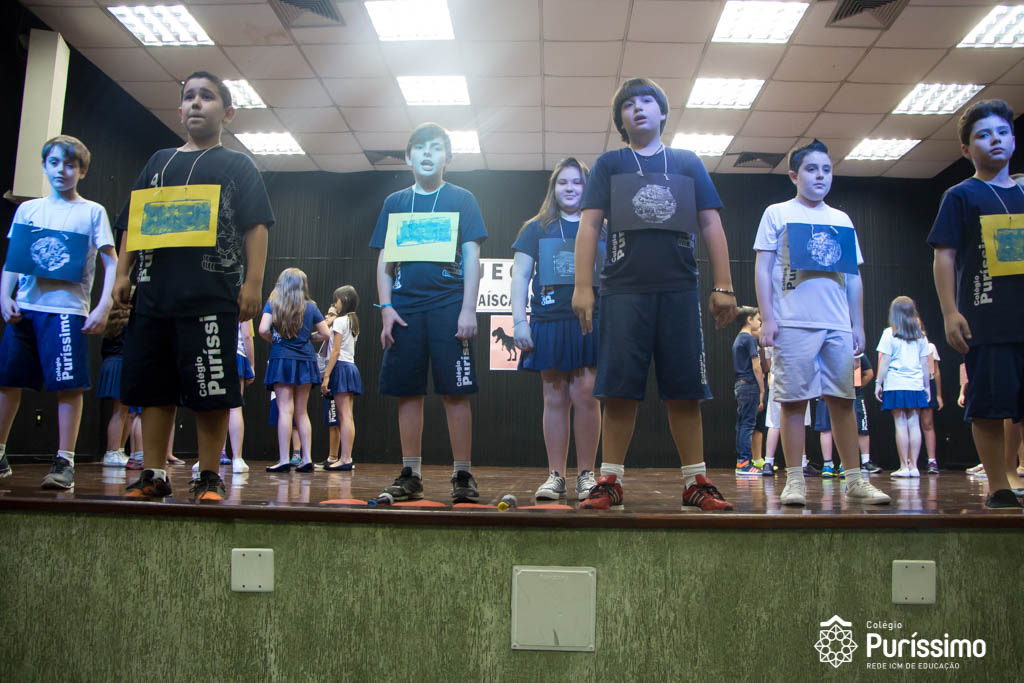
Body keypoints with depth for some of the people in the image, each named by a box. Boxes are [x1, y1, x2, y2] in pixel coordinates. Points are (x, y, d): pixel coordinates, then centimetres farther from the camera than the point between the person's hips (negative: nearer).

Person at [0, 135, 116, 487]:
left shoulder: (93, 212, 5)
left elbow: (111, 263, 1)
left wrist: (104, 307, -9)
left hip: (67, 309, -4)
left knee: (69, 385, -7)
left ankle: (64, 461, 0)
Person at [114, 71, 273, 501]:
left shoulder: (237, 165, 9)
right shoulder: (159, 162, 21)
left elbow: (256, 227, 0)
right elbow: (132, 224, 22)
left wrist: (252, 283, -9)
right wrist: (123, 273, 11)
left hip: (212, 297, -4)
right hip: (154, 294, 5)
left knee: (211, 391, -4)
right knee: (152, 388, 5)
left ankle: (209, 478, 6)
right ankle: (154, 475, 14)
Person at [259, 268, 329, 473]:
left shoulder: (272, 304, 0)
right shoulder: (310, 306, 6)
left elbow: (263, 330, -13)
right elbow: (325, 333, 6)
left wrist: (274, 340, 7)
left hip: (282, 358, -3)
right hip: (305, 361, 3)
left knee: (285, 410, -6)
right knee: (302, 412, 9)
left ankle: (284, 460, -10)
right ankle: (307, 459, 7)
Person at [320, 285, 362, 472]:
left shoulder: (339, 321, -5)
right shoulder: (353, 322, 20)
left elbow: (335, 351, -13)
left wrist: (326, 376, -14)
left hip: (341, 367, -9)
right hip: (351, 367, 9)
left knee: (344, 416, -12)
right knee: (346, 416, 6)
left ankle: (346, 459, -14)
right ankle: (345, 458, 5)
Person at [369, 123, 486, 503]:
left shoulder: (461, 199, 9)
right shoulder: (395, 202, 16)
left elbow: (471, 258, 2)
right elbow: (384, 262, 13)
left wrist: (468, 309, -8)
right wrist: (386, 308, 1)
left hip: (448, 306, -2)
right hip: (405, 308, 3)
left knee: (456, 392, -5)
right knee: (408, 393, 3)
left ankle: (462, 475, 2)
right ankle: (410, 475, 12)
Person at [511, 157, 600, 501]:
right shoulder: (536, 228, 14)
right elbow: (520, 277, 9)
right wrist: (519, 321, -1)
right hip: (550, 324, 1)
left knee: (586, 397, -6)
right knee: (555, 400, 3)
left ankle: (586, 475, 4)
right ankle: (555, 476, 9)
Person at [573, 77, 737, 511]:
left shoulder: (688, 163, 18)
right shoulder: (609, 164, 14)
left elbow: (711, 226, 13)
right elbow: (589, 226, 6)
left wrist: (723, 286, 3)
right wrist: (583, 286, -5)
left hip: (679, 290, 1)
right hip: (624, 291, -1)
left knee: (685, 390, 1)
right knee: (620, 389, -3)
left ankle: (696, 482, 8)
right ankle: (610, 481, 4)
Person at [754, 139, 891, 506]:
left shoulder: (842, 220, 19)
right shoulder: (777, 214, 8)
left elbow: (854, 276, 19)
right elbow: (762, 268, 1)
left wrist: (858, 324, 13)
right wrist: (767, 317, -8)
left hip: (838, 325, 4)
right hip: (793, 324, -4)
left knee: (842, 400, 4)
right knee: (794, 400, -3)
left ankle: (855, 479, 11)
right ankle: (794, 481, 4)